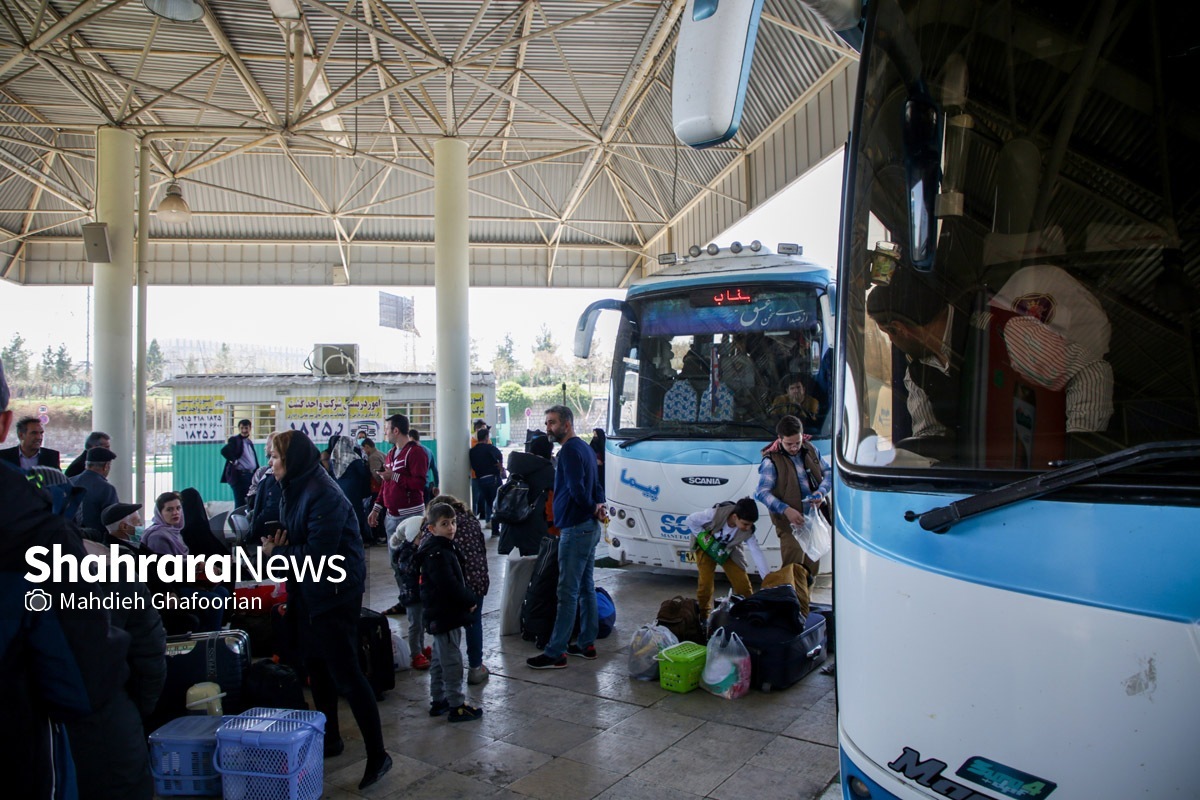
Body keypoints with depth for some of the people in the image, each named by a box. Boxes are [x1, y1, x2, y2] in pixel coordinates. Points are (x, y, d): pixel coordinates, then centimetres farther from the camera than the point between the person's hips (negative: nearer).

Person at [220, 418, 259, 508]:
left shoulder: (250, 442, 17)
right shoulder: (234, 440, -5)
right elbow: (224, 451, -24)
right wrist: (234, 461, -17)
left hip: (251, 475, 7)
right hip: (239, 475, -7)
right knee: (240, 504, -6)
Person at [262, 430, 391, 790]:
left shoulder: (323, 495, -22)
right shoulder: (295, 490, 6)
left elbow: (318, 554, -25)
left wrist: (276, 553, -13)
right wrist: (276, 545, -6)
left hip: (335, 592, -9)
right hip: (308, 591, 9)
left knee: (345, 672, -6)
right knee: (317, 666, 19)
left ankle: (377, 755, 3)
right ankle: (329, 738, 36)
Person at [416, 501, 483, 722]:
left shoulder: (446, 549, 12)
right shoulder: (436, 554, -19)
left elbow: (458, 580, 18)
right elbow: (449, 586, -25)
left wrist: (469, 598, 5)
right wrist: (471, 601, -14)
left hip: (443, 615, 11)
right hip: (445, 615, -11)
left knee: (440, 660, 18)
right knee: (452, 662, -4)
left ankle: (438, 701, 29)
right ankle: (457, 706, 3)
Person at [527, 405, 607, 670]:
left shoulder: (570, 450, -15)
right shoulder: (584, 448, 16)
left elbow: (577, 489, -24)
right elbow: (595, 486, 19)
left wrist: (593, 508, -8)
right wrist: (598, 507, 2)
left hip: (575, 529, -10)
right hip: (589, 528, 10)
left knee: (567, 592, -6)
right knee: (586, 588, 15)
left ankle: (555, 653, -1)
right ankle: (586, 644, 23)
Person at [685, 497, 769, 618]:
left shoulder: (747, 531, -27)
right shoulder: (715, 514, -37)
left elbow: (757, 553, -27)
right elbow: (690, 520, -24)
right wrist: (702, 537, -25)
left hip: (728, 550, 3)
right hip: (706, 546, -3)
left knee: (743, 583, -6)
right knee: (705, 581, -14)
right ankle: (703, 615, 5)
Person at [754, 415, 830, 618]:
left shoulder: (810, 449, 5)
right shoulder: (771, 460, -12)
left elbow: (827, 472, 14)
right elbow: (762, 492, -16)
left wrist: (821, 492, -6)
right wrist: (786, 510, -28)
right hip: (790, 521, -6)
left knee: (811, 566, 18)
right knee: (794, 568, -10)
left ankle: (805, 600, 36)